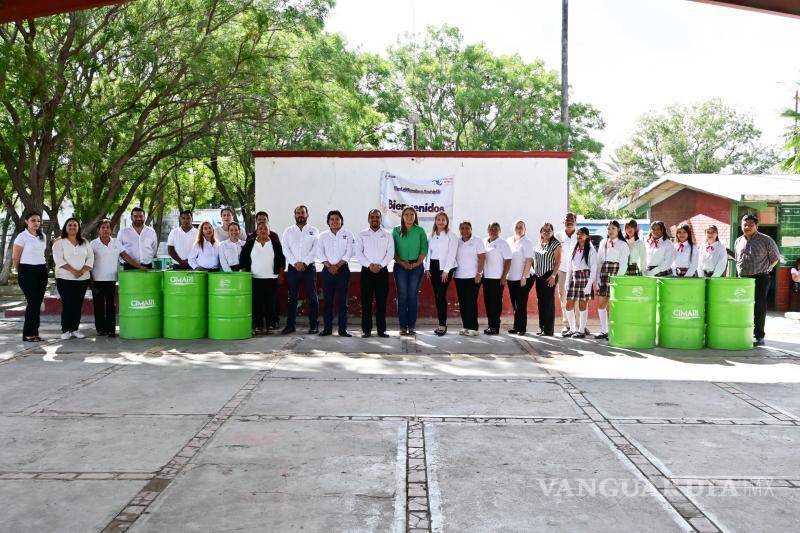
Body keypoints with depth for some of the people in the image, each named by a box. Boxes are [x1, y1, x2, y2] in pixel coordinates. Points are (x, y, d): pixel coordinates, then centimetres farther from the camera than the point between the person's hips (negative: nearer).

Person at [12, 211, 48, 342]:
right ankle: (28, 334, -1)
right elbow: (15, 258, -3)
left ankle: (34, 332, 11)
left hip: (42, 271, 6)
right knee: (33, 302, -8)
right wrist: (21, 273, 5)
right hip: (27, 272, -6)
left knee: (38, 302, 5)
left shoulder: (42, 236, 11)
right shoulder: (22, 237, -6)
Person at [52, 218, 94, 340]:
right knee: (67, 304, -6)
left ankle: (75, 329, 11)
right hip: (65, 278, -3)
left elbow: (90, 258, 6)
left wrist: (82, 271, -10)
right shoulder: (59, 242, 2)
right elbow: (58, 259, -9)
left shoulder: (85, 242, 13)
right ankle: (65, 330, 2)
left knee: (78, 304, 4)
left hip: (83, 279, 3)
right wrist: (73, 270, -18)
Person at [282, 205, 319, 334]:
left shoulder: (314, 231, 7)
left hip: (309, 267, -1)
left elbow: (315, 249, -3)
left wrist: (304, 263, -13)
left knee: (312, 297, -1)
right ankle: (290, 325, 9)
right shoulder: (288, 231, 11)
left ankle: (314, 325, 4)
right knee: (292, 298, 4)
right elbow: (285, 249, 1)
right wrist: (295, 263, -11)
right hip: (292, 268, 1)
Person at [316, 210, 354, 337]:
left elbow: (349, 253, -3)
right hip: (327, 270, 1)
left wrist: (337, 265, -11)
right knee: (327, 300, 1)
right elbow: (320, 253, 2)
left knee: (342, 300, -2)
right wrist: (329, 266, -11)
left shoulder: (347, 235, 7)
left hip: (343, 269, -1)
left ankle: (343, 329, 0)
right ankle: (327, 328, 6)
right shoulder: (323, 236, 11)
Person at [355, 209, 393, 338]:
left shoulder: (387, 235, 9)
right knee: (366, 301, -1)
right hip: (366, 270, 0)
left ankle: (381, 329, 6)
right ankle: (366, 329, 4)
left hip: (382, 271, 0)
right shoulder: (362, 235, 8)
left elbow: (390, 253, 1)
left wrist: (380, 265, -11)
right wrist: (369, 265, -11)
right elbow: (358, 252, 0)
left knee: (381, 301, 0)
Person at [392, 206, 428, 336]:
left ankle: (412, 326, 3)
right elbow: (393, 250, 2)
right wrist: (402, 263, -9)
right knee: (402, 296, -2)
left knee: (413, 296, -1)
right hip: (400, 267, 0)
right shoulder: (396, 231, 7)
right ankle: (403, 326, 1)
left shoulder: (420, 231, 7)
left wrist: (417, 263, -9)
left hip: (417, 266, 0)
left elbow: (424, 249, 2)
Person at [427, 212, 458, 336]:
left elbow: (452, 254, -9)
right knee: (436, 296, 5)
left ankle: (443, 324, -8)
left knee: (441, 295, -12)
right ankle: (440, 323, 11)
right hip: (433, 267, 6)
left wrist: (446, 271, -14)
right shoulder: (432, 235, 13)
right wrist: (428, 268, 7)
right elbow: (429, 251, 15)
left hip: (445, 267, -5)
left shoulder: (451, 235, -3)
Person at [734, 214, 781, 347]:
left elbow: (775, 258, 3)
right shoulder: (738, 241, 11)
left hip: (760, 279, -5)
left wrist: (765, 270, -1)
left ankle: (759, 337, 2)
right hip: (742, 279, 5)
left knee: (759, 308, -3)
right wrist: (740, 271, 13)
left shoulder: (766, 240, -2)